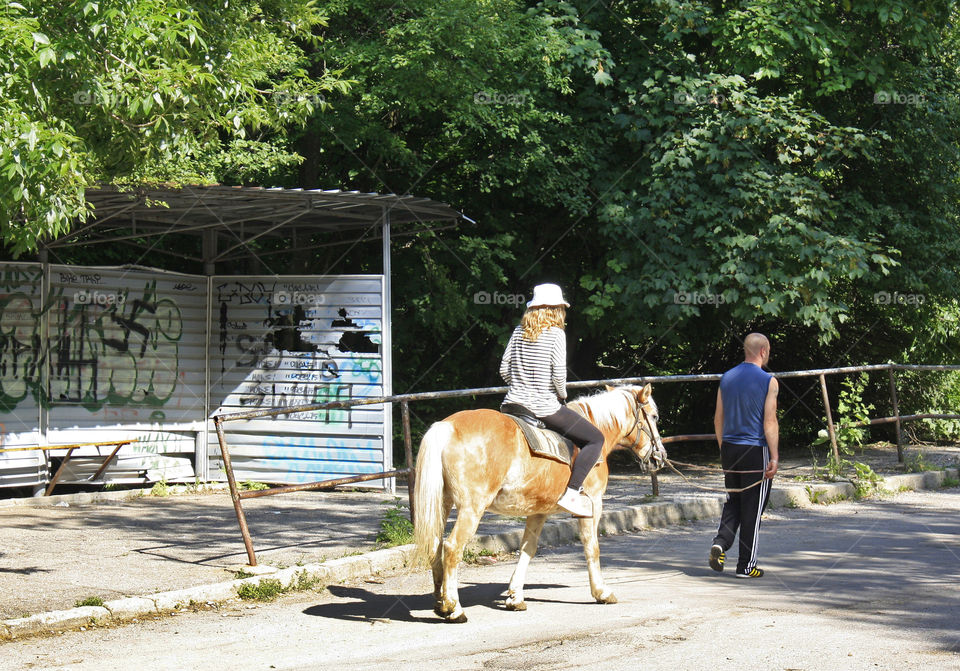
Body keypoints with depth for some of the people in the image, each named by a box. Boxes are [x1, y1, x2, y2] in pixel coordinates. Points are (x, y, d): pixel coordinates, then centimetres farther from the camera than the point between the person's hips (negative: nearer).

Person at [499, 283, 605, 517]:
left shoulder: (519, 332, 8)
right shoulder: (556, 333, -8)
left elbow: (504, 369, 9)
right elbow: (558, 373, -15)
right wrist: (562, 394, 3)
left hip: (512, 405, 6)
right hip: (545, 408, -6)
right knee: (595, 439, 4)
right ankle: (571, 493, -9)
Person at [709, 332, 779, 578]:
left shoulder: (726, 378, 7)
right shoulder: (768, 381, -8)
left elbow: (718, 419, 11)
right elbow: (770, 422, -13)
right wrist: (774, 458, -11)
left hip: (730, 449, 5)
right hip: (756, 451, -5)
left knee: (733, 501, 19)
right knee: (752, 508, 3)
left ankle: (721, 542, -4)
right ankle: (746, 565, 7)